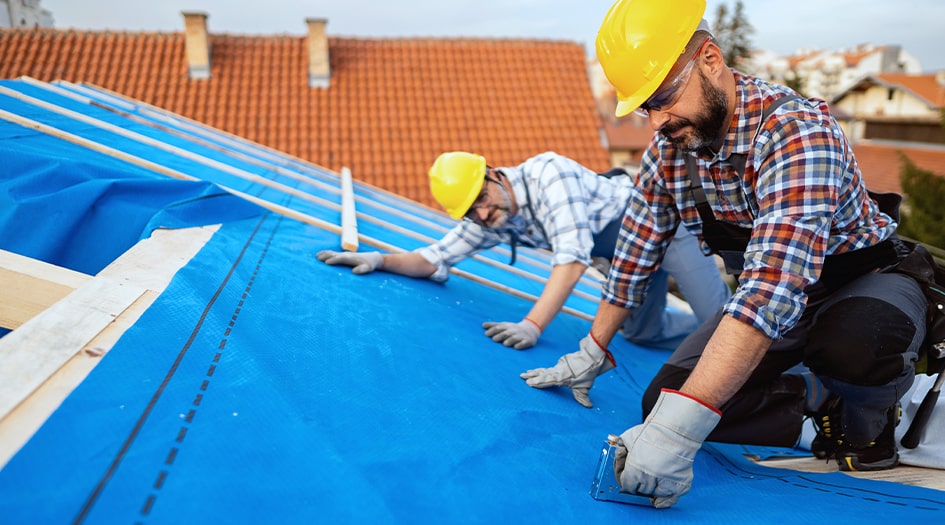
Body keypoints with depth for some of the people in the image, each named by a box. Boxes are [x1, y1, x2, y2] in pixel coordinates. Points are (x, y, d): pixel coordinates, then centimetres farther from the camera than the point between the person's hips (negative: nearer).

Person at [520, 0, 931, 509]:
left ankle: (868, 416, -2)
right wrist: (593, 351, 2)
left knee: (851, 339, -40)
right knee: (664, 399, -12)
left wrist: (680, 424, -51)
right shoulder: (668, 146, -11)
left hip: (869, 281, -5)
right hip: (764, 299, 6)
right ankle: (817, 399, 11)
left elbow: (776, 281, -44)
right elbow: (637, 248, 0)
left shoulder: (795, 130, -32)